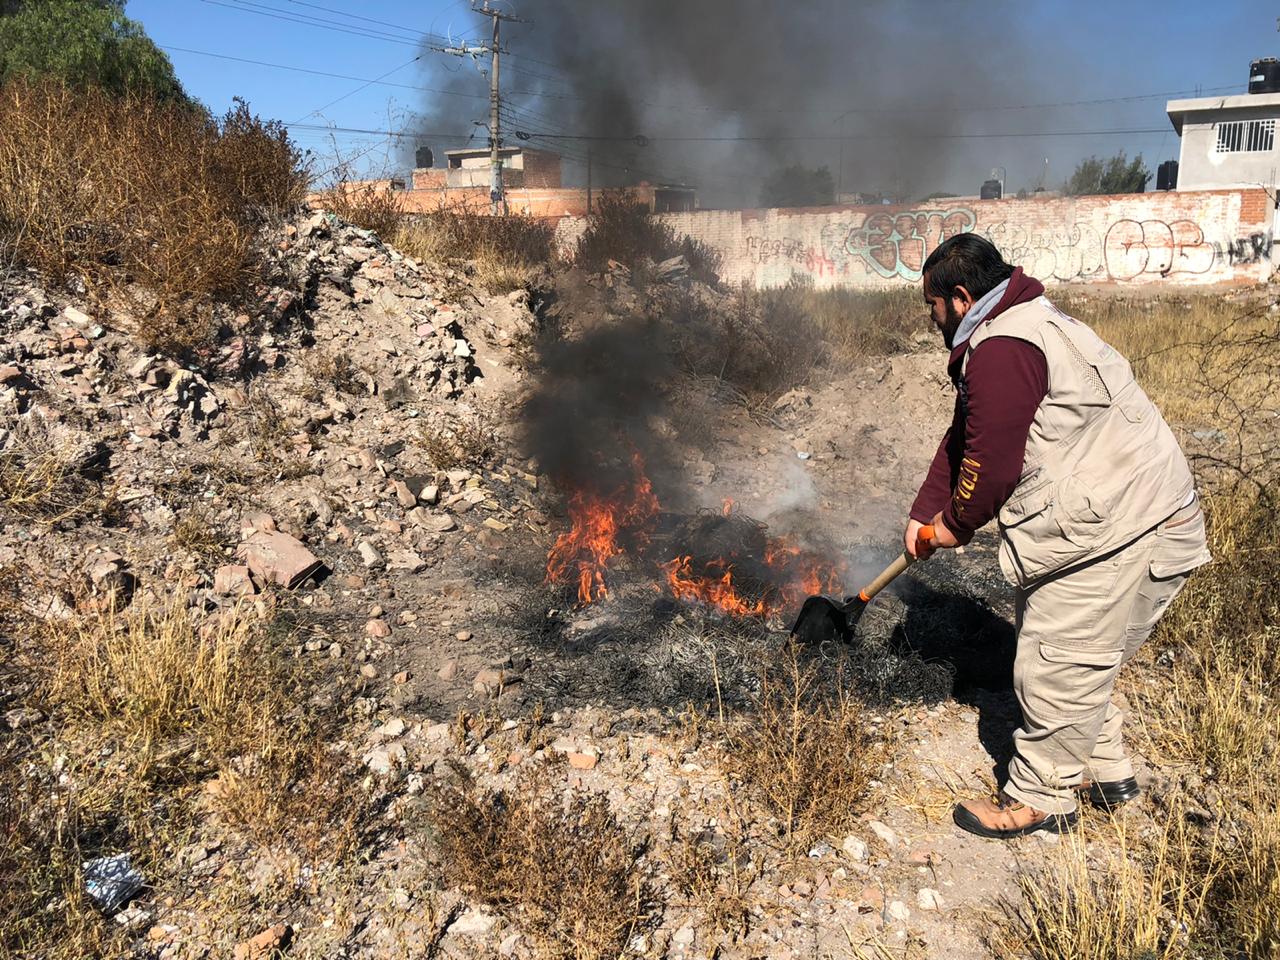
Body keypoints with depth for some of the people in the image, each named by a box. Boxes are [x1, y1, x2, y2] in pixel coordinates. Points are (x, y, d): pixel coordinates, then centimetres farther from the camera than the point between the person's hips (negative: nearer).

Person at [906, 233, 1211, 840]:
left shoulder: (1000, 351, -20)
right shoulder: (1019, 330, 17)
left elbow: (991, 458, -20)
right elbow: (963, 438, 19)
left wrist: (955, 525, -2)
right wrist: (924, 511, 17)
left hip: (1123, 533, -11)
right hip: (1121, 517, 11)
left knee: (1052, 670, 0)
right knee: (1075, 660, 22)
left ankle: (1040, 799, 17)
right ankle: (1105, 773, 38)